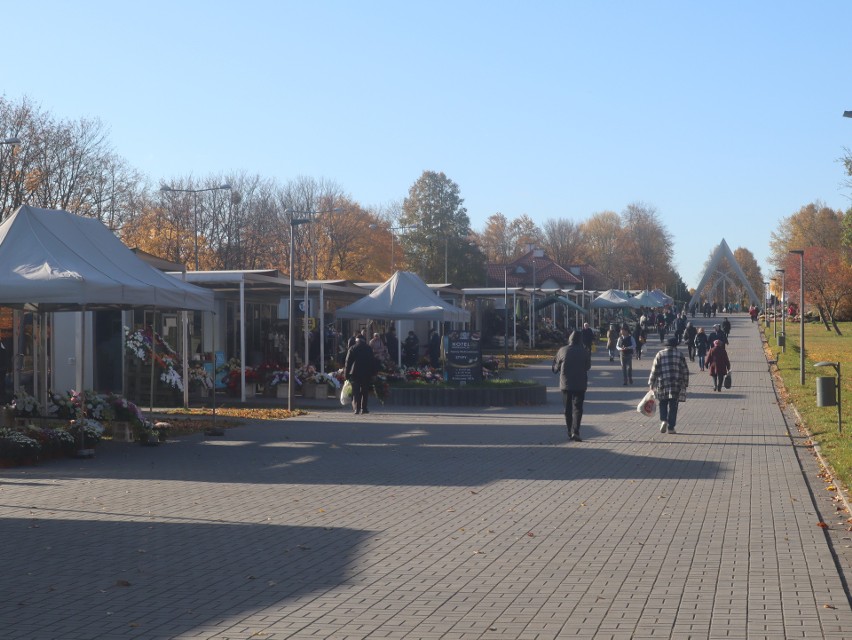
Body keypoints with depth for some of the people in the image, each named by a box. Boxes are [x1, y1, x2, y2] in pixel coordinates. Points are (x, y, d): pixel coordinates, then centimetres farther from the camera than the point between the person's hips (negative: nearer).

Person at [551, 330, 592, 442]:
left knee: (568, 408, 12)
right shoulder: (584, 352, -5)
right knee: (577, 408, -2)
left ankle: (570, 432, 15)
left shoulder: (563, 351, -3)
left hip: (565, 384, 2)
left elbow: (555, 368, 4)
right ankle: (575, 432, -17)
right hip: (580, 385, -2)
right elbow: (588, 366, 9)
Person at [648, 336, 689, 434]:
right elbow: (685, 371, 5)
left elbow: (654, 370, 0)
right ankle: (671, 427, 3)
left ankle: (664, 420, -8)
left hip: (662, 384, 0)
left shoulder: (660, 354, 3)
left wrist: (651, 383, 6)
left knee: (663, 404, 15)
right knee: (673, 406, 5)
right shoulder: (680, 355, 5)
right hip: (676, 385, 0)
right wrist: (685, 384, 14)